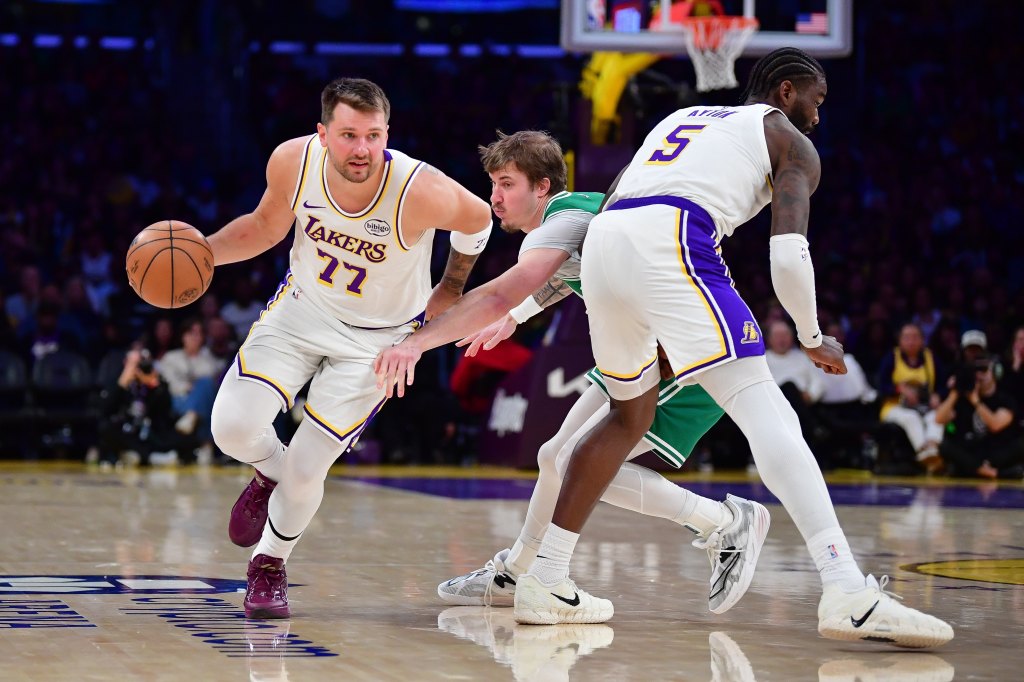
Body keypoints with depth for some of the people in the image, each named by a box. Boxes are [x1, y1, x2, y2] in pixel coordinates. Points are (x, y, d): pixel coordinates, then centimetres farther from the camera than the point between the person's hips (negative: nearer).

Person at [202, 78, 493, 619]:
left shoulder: (422, 192, -32)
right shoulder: (293, 162, -21)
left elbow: (477, 220, -8)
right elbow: (267, 225, 1)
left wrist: (450, 291, 4)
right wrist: (202, 252, -15)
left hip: (379, 337, -3)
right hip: (301, 309, 3)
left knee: (305, 471, -7)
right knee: (233, 428, -14)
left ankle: (270, 567, 25)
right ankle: (270, 474, 24)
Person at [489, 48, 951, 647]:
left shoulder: (683, 118, 37)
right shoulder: (792, 142, 18)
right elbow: (789, 258, 4)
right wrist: (814, 339, 19)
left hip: (601, 244, 7)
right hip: (670, 244, -7)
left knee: (632, 414, 26)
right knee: (766, 413, -10)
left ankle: (545, 584, 25)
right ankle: (850, 595, -23)